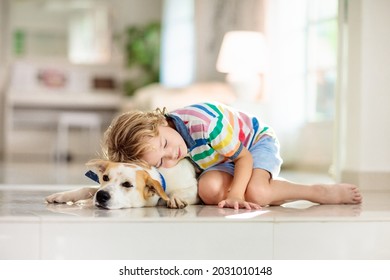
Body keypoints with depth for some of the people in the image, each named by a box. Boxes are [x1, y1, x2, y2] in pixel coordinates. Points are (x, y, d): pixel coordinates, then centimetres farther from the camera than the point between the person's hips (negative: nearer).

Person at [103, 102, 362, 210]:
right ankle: (275, 189, -4)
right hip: (222, 161, 6)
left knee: (255, 193, -35)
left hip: (258, 141, -6)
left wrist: (235, 194, -40)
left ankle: (322, 192, -13)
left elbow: (244, 158, -28)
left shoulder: (204, 122, -38)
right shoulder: (153, 140, -20)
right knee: (209, 189, -28)